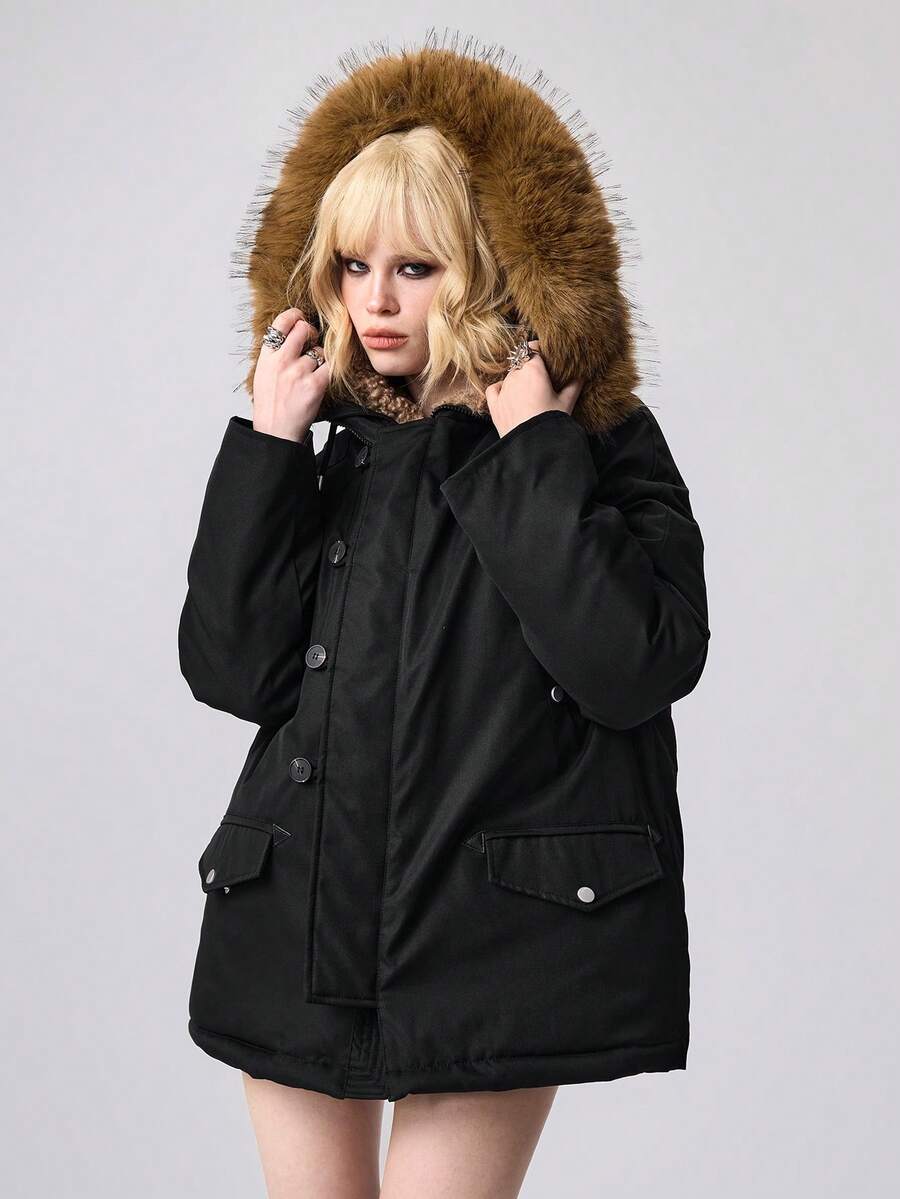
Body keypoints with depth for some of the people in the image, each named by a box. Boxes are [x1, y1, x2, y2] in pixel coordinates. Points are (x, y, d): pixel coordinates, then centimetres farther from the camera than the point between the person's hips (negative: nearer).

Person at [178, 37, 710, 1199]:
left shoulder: (603, 443, -3)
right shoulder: (327, 445, 7)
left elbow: (635, 666, -18)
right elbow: (230, 669, -2)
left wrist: (535, 452, -16)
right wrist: (266, 446, -7)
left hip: (494, 936, -4)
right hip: (299, 926, 4)